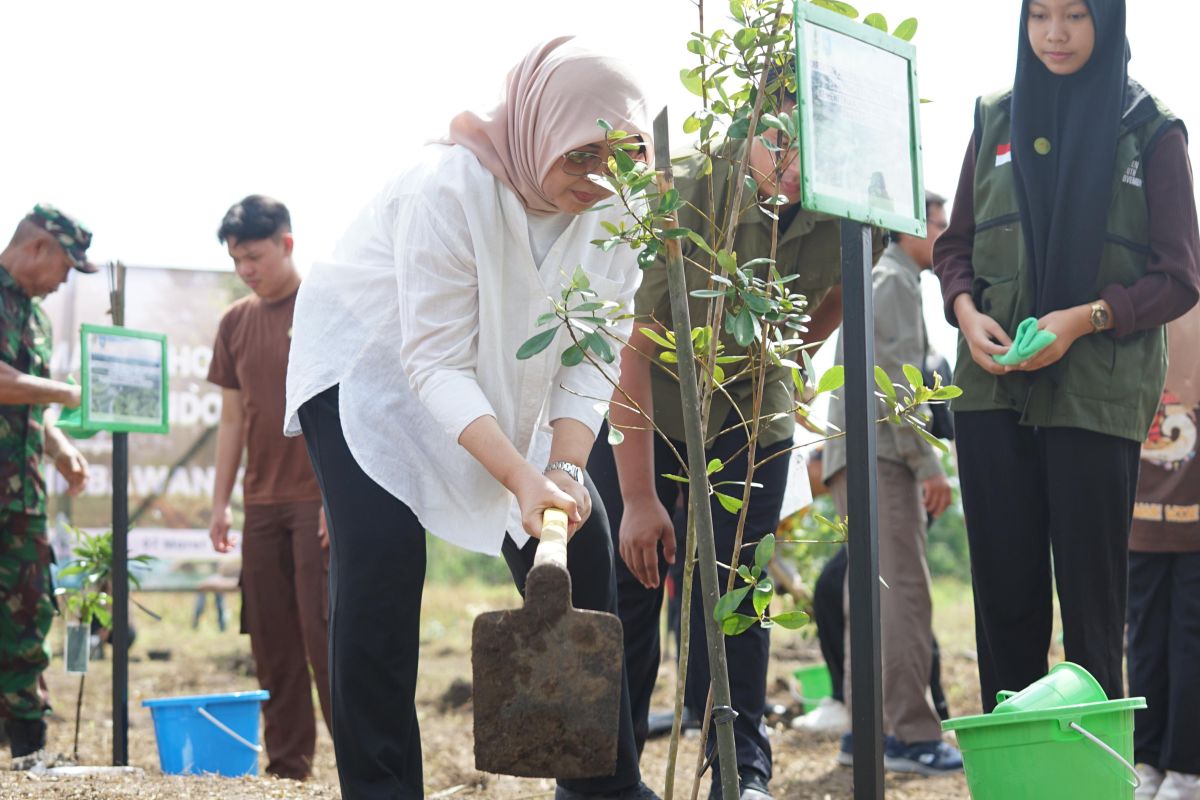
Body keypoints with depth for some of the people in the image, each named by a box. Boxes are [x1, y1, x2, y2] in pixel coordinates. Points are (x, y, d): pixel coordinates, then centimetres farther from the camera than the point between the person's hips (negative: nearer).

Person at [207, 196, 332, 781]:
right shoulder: (235, 323, 12)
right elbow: (233, 418, 16)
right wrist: (220, 502, 11)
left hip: (321, 501, -6)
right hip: (263, 504, 6)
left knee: (324, 633, -9)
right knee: (272, 641, 6)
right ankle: (287, 766, 13)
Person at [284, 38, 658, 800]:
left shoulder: (614, 205, -16)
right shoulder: (451, 187, -34)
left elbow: (594, 354, -13)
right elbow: (436, 365, -33)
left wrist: (566, 467, -28)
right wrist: (521, 477, -43)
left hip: (505, 377, 6)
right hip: (368, 358, -6)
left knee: (580, 542, -1)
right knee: (383, 554, -23)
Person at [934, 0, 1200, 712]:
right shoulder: (998, 119, 12)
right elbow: (956, 244, 17)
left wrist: (1083, 319, -15)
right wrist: (966, 310, -4)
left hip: (1098, 393, -3)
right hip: (994, 386, 3)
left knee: (1091, 600, -2)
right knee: (1004, 592, 5)